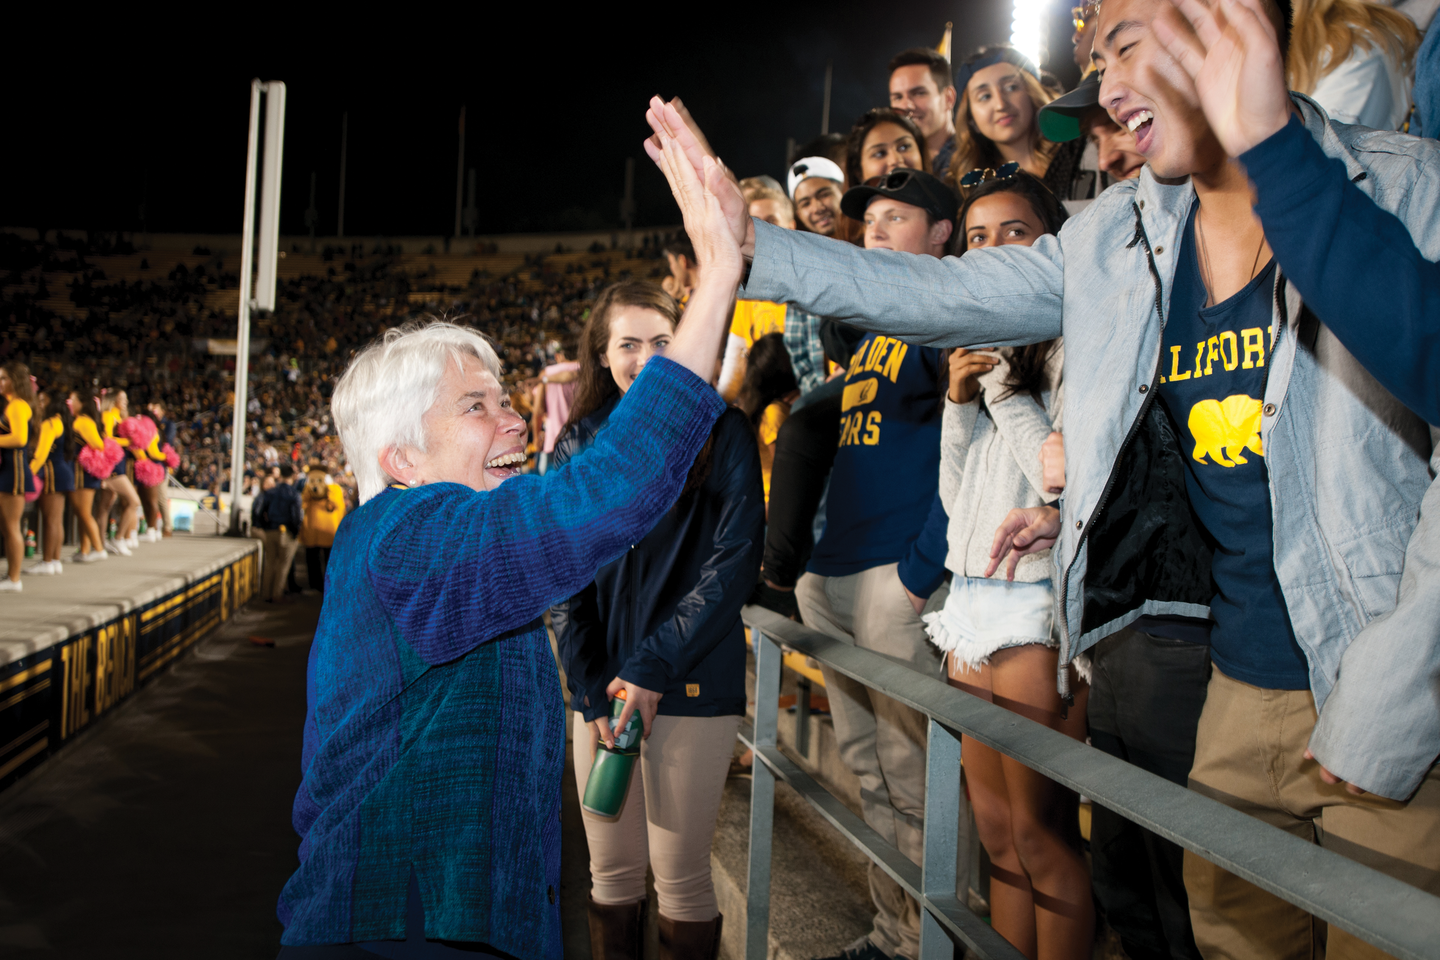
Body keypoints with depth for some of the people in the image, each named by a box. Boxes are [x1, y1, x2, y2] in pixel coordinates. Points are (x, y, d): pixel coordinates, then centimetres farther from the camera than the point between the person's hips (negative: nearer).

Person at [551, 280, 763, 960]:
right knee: (611, 871, 10)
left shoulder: (720, 433, -2)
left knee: (680, 874, 1)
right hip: (601, 683, 3)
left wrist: (654, 665, -14)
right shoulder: (580, 445, 8)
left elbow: (735, 558, -9)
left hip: (692, 683, -3)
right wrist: (592, 690, -5)